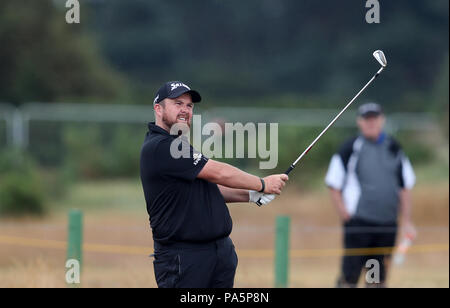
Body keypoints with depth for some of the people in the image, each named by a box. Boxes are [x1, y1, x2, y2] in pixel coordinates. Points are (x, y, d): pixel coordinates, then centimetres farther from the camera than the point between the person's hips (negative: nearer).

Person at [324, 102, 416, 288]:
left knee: (379, 277, 8)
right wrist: (345, 213, -9)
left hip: (387, 223, 4)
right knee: (351, 273, -9)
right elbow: (334, 185, 2)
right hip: (358, 223, -4)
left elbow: (405, 187, 16)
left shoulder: (394, 149, 11)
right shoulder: (350, 149, -1)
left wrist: (406, 221, 10)